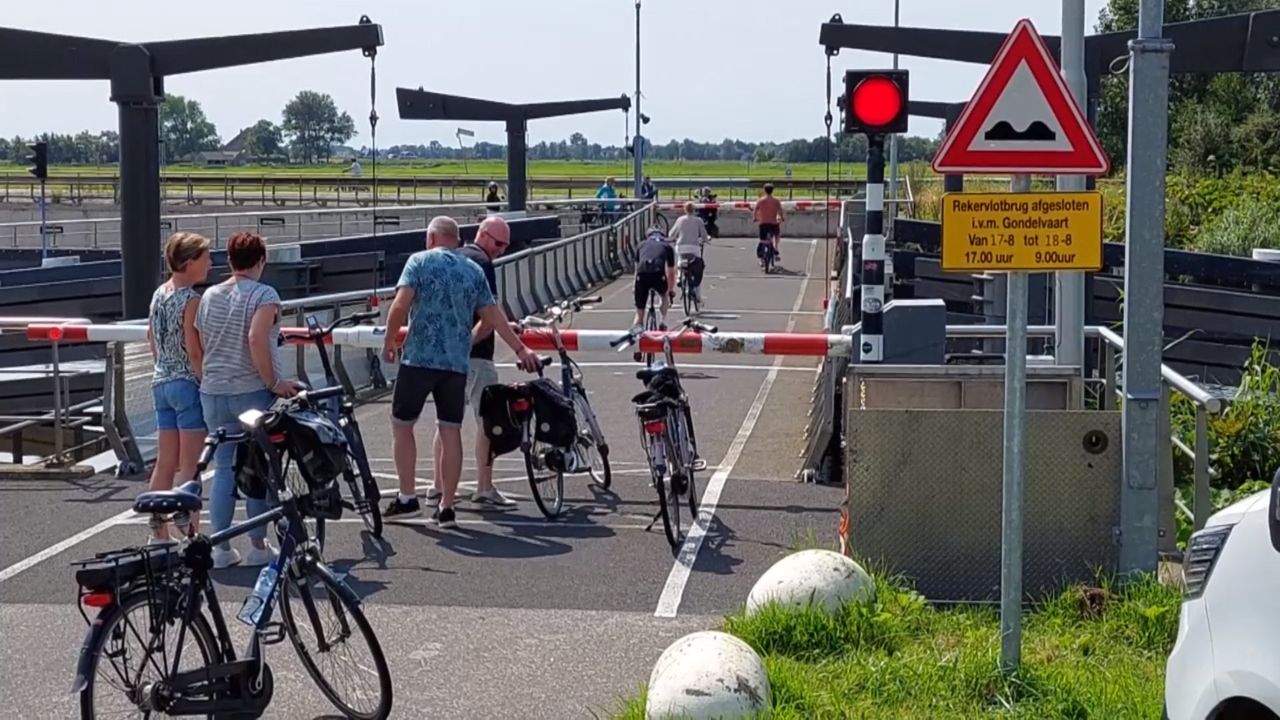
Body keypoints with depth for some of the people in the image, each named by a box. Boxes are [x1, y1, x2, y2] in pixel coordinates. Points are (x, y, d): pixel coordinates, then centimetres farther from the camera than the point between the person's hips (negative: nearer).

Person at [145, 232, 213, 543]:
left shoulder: (159, 294, 9)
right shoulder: (191, 300, -15)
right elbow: (194, 351, -18)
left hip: (161, 382, 8)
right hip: (188, 384, -8)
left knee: (164, 462, 11)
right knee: (189, 466, -3)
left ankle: (158, 532, 16)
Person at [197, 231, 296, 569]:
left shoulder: (209, 295, 9)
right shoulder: (264, 294, -9)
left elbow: (201, 346, 12)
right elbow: (256, 340, -23)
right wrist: (274, 383, -17)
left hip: (213, 393, 5)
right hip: (253, 393, -5)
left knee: (223, 468, 10)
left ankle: (221, 547, 10)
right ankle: (258, 546, 9)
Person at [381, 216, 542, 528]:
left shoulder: (420, 261, -1)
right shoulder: (474, 271, 11)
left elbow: (400, 305, -11)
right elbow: (493, 315, 11)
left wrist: (389, 342, 0)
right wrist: (521, 349, 17)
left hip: (419, 358, -4)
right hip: (457, 362, 4)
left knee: (402, 424, 9)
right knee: (451, 432, 6)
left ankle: (407, 498, 9)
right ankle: (446, 506, 7)